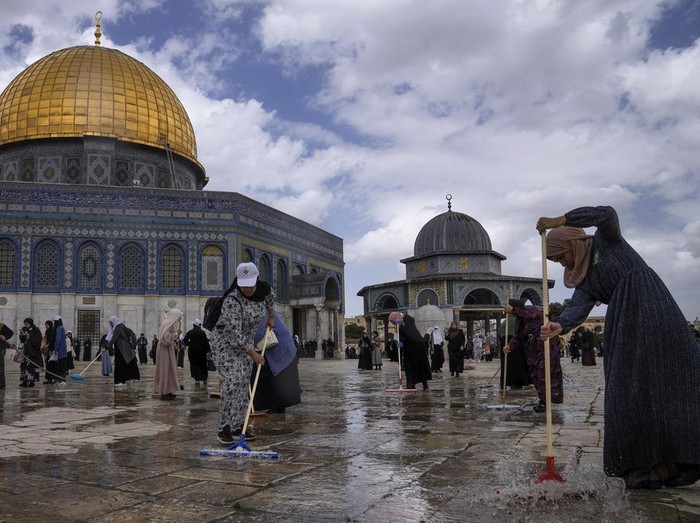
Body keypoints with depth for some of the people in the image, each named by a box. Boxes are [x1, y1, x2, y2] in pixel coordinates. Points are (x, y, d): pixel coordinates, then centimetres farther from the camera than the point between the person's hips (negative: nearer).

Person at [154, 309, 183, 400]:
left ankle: (167, 392, 16)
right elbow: (167, 337, -25)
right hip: (165, 351, -10)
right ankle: (164, 393, -3)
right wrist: (176, 334, -14)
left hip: (170, 351, 10)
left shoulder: (171, 324, 14)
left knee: (170, 371, 11)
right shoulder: (167, 324, -15)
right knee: (165, 371, -7)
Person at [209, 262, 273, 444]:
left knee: (244, 383, 5)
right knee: (232, 382, -17)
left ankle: (238, 425, 12)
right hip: (225, 343, -7)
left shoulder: (263, 289, -8)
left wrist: (271, 317, 20)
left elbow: (270, 296, 19)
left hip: (245, 343, 7)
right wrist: (253, 354, -25)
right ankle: (224, 428, -13)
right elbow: (234, 333, -29)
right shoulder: (232, 300, -28)